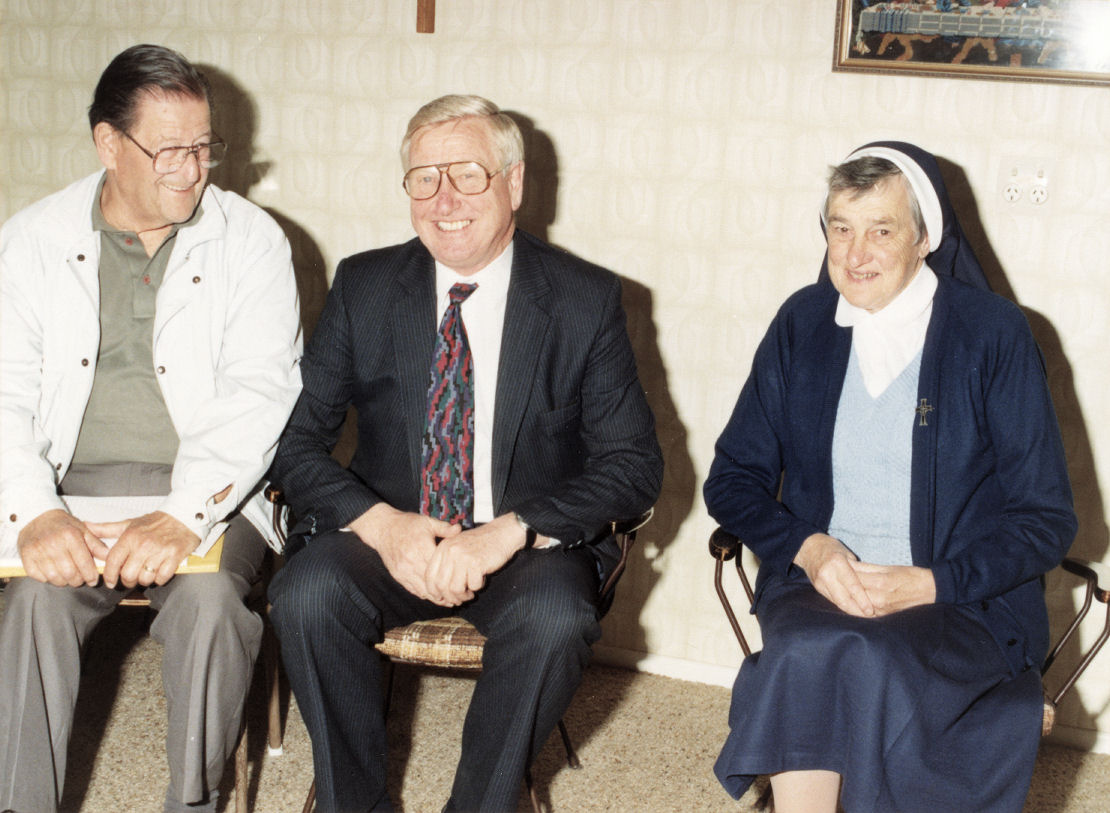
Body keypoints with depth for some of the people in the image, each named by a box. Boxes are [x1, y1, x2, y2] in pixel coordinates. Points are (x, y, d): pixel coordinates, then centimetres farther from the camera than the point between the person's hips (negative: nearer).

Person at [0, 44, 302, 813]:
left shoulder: (250, 240, 3)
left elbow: (258, 393, -8)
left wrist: (183, 517, -24)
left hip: (207, 494, -1)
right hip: (75, 488, 1)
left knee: (210, 597, -30)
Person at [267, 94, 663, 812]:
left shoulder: (587, 300, -2)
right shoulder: (362, 287, 4)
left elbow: (636, 464, -6)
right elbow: (298, 439, 1)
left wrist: (509, 532, -22)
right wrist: (381, 524, -19)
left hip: (530, 546, -1)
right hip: (388, 535, 2)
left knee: (555, 617, -33)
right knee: (308, 595, -28)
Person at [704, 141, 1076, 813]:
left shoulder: (994, 334, -1)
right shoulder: (802, 323, 9)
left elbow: (1048, 518, 0)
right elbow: (734, 476, 12)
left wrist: (931, 583, -14)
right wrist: (807, 549, -8)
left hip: (962, 606, -2)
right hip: (816, 583, 2)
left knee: (870, 662, -34)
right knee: (811, 651, -33)